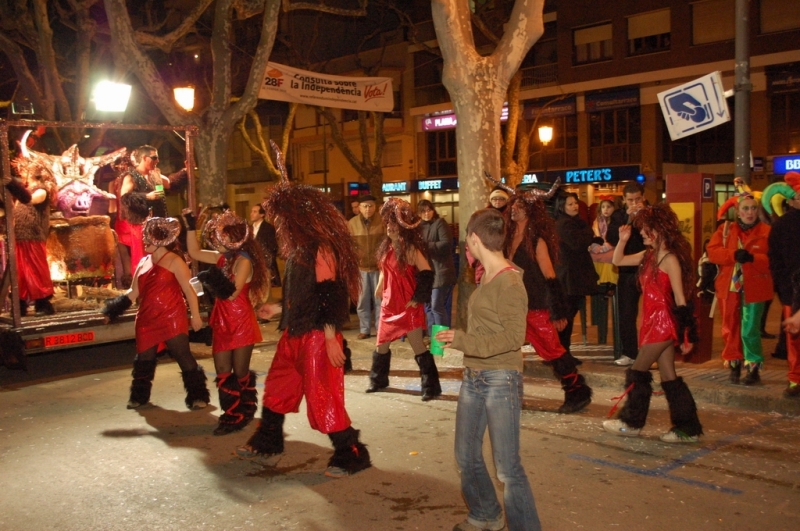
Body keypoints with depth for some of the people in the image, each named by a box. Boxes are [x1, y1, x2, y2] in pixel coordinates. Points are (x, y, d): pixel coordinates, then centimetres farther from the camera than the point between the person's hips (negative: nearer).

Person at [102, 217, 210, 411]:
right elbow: (134, 292, 16)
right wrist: (113, 310, 7)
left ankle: (197, 396, 6)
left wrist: (195, 315, -13)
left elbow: (188, 289, -10)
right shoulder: (143, 262, 13)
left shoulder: (174, 261, -8)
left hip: (171, 319, -7)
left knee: (183, 357, -4)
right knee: (144, 358, 15)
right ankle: (139, 395, 31)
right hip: (147, 319, 7)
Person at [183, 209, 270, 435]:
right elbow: (194, 252, 15)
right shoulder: (224, 258, 9)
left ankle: (243, 416, 18)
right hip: (223, 323, 8)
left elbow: (232, 293, -18)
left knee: (240, 372, 3)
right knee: (223, 372, 7)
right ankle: (231, 416, 16)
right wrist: (190, 226, 10)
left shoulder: (244, 260, -14)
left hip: (241, 324, -8)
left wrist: (214, 280, -25)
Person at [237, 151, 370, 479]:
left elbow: (329, 295, -22)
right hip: (295, 332, 10)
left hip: (317, 335, -10)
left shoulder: (321, 248, -18)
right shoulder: (300, 248, 11)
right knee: (277, 387, 21)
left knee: (322, 397, -5)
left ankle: (351, 455, 8)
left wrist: (331, 339, -25)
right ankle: (267, 441, 39)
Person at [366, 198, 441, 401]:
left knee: (417, 346, -4)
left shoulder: (410, 248, -14)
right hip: (389, 303, 7)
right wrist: (380, 287, 15)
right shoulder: (387, 246, 6)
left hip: (408, 305, -7)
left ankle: (431, 387, 5)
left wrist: (418, 298, -17)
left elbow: (427, 272, -18)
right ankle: (378, 380, 34)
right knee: (381, 344, 16)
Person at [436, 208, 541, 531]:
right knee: (466, 457, 19)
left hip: (501, 380, -9)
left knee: (507, 468, -2)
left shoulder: (509, 282, -16)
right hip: (473, 378, 9)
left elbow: (514, 337, -19)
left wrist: (463, 341, -21)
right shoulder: (486, 277, 9)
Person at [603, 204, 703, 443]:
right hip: (654, 322, 9)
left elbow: (680, 298, -16)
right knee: (669, 377, 10)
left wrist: (687, 334, -16)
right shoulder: (649, 255, 10)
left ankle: (631, 421, 15)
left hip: (664, 322, -9)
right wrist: (623, 240, 2)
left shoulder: (670, 259, -14)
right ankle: (687, 428, 16)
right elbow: (618, 261, 20)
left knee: (638, 372, 0)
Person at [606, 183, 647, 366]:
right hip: (627, 271, 3)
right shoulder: (619, 216, 5)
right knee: (626, 313, 6)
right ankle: (629, 352, 15)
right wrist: (627, 218, -18)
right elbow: (611, 238, -10)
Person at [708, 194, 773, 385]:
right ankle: (734, 365, 22)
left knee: (750, 331, -3)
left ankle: (754, 368, 11)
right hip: (729, 287, 3)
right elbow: (713, 251, -5)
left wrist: (751, 257, -25)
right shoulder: (725, 229, 7)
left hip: (754, 288, -3)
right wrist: (734, 254, -20)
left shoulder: (766, 231, -2)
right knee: (730, 328, 9)